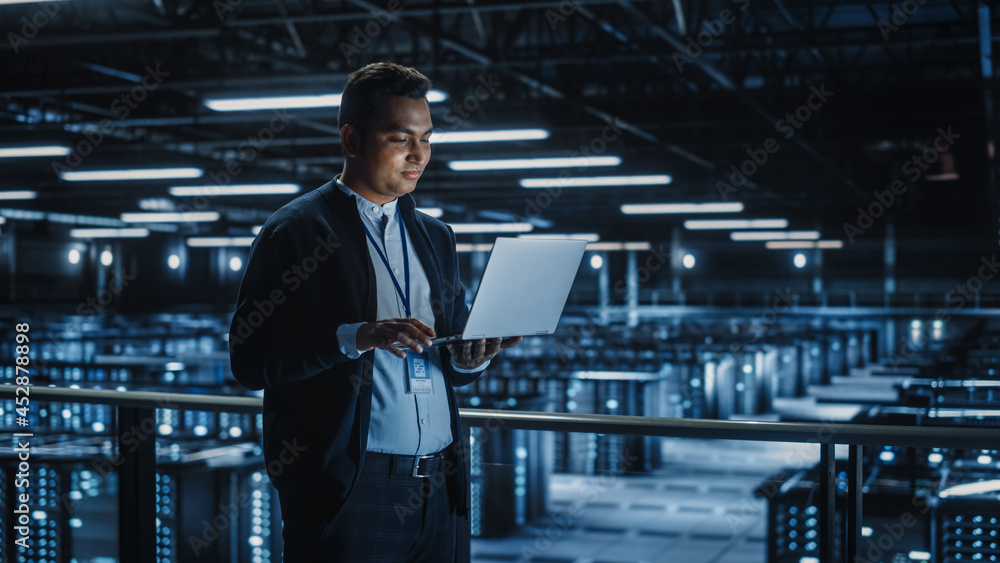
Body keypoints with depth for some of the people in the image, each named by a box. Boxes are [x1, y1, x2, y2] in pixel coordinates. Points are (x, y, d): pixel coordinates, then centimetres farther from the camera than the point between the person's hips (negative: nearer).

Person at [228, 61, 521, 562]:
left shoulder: (435, 237, 16)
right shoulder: (295, 231, -3)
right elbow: (250, 359, -11)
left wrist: (470, 357, -3)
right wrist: (356, 337, -22)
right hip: (346, 491, -5)